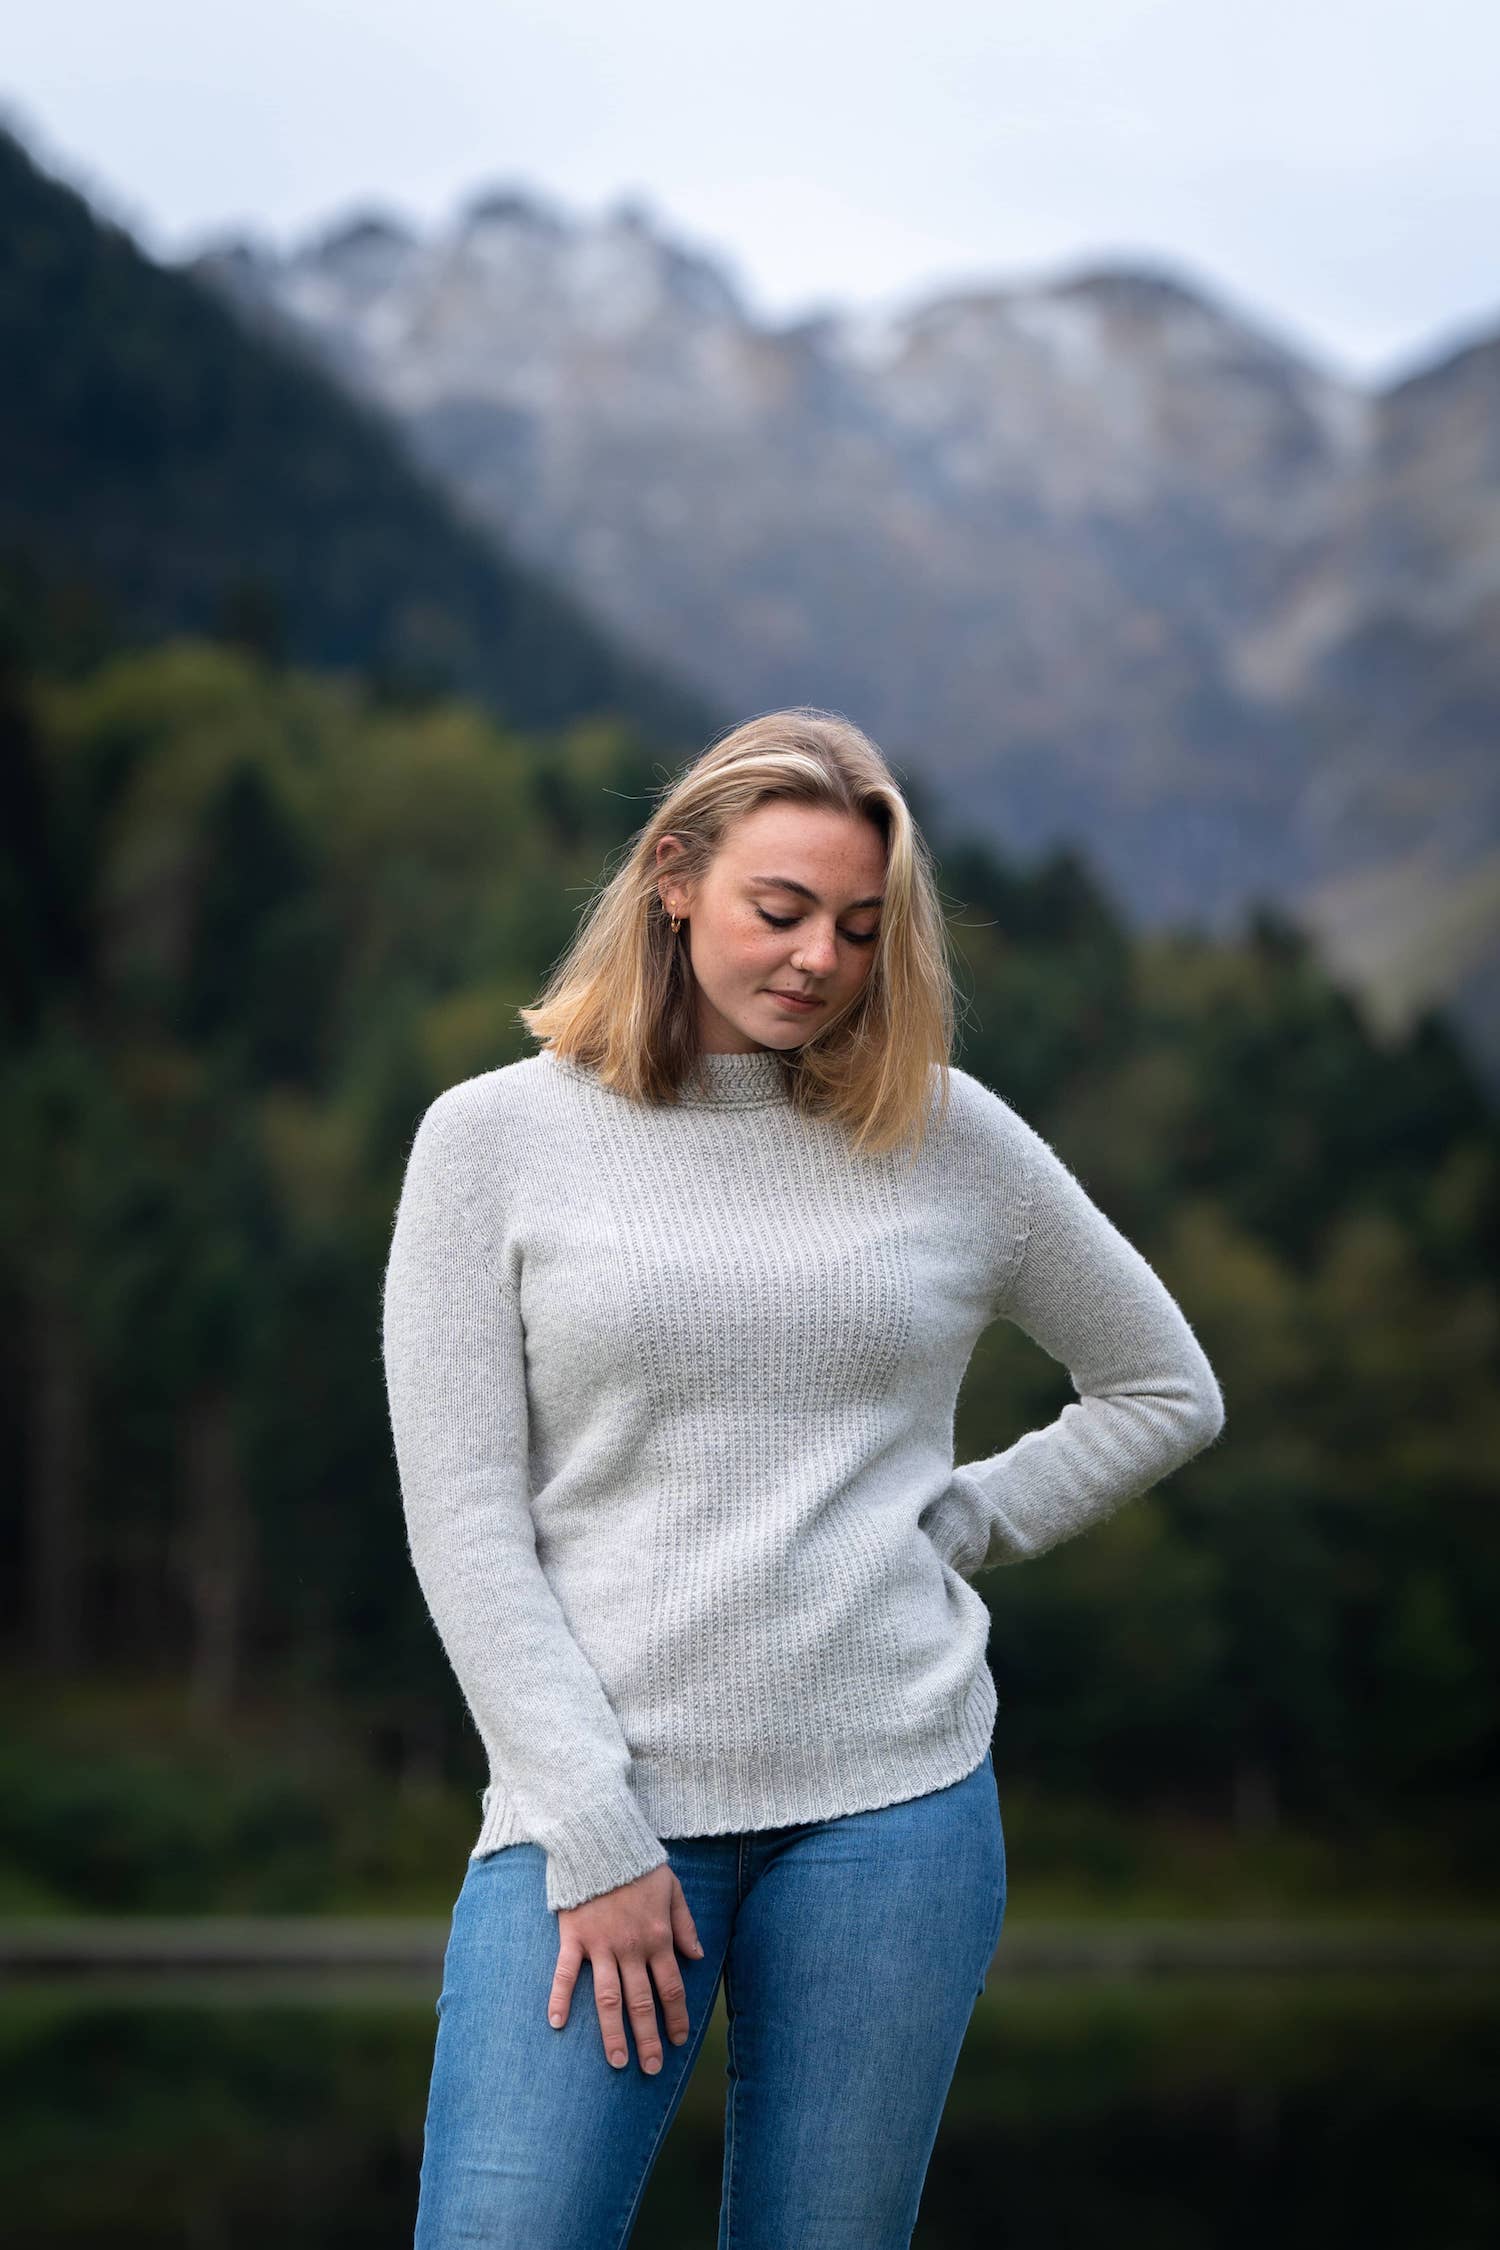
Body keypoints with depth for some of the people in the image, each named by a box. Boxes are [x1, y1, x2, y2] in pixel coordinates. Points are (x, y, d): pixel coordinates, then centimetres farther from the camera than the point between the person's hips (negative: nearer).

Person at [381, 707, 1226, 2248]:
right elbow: (464, 1521, -2)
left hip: (894, 1794, 2)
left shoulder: (948, 1135, 8)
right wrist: (591, 1835, -9)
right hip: (604, 1797, -1)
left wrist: (965, 1525, 6)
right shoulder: (495, 1137, 3)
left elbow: (1167, 1392, 20)